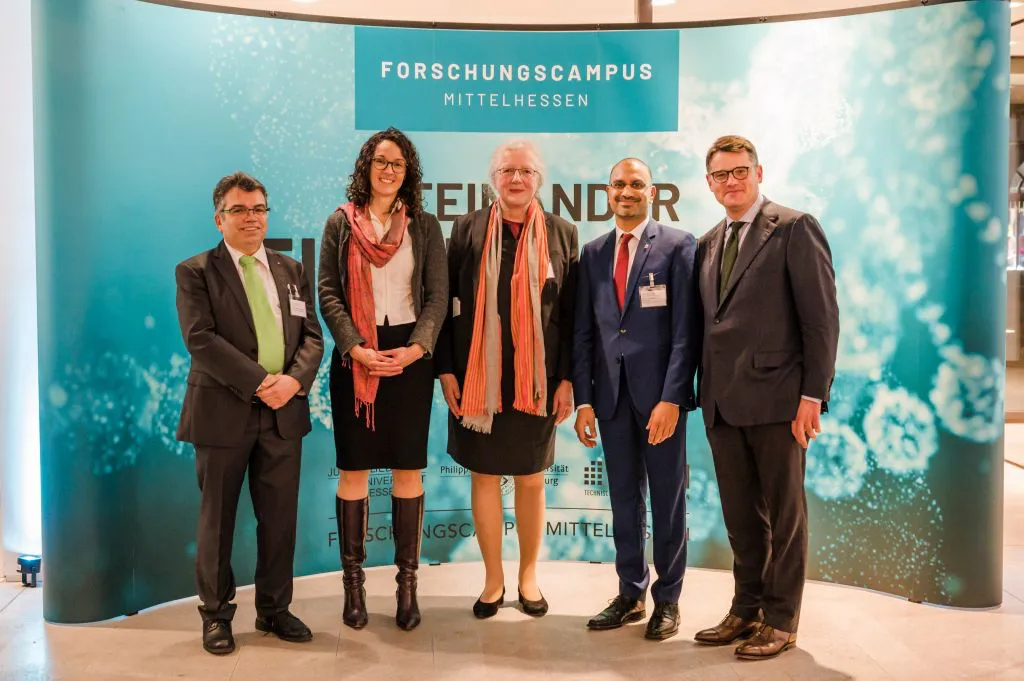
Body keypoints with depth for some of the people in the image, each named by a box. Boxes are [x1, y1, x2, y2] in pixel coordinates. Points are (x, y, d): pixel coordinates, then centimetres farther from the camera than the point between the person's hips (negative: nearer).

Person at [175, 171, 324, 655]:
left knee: (280, 518, 9)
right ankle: (216, 614, 24)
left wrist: (293, 380, -12)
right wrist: (260, 383, -18)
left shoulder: (291, 270, 13)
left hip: (283, 413, 4)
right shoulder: (195, 272, 0)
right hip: (223, 413, -3)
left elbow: (311, 337, 7)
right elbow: (201, 339, -13)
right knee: (217, 519, 8)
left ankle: (274, 609, 25)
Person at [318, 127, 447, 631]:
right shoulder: (340, 224, 6)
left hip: (409, 357, 0)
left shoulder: (425, 226, 8)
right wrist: (356, 348, -13)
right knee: (353, 471, 3)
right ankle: (353, 581, 14)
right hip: (354, 358, 0)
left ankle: (408, 581, 13)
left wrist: (417, 348, -13)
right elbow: (329, 294, 0)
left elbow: (437, 296, 2)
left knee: (408, 470, 3)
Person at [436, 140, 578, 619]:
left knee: (531, 479, 10)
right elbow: (447, 304, 3)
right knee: (484, 476, 8)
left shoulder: (561, 234, 4)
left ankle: (528, 576, 27)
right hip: (478, 378, 0)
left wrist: (567, 379, -2)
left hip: (536, 378, 0)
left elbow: (570, 314, 3)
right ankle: (493, 579, 23)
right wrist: (445, 369, -3)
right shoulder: (467, 229, 4)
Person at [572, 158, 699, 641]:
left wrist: (671, 398, -15)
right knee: (624, 498, 11)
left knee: (667, 498, 7)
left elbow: (686, 329, -8)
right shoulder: (593, 252, 11)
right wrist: (584, 399, 2)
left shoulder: (678, 246, -3)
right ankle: (630, 594, 23)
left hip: (659, 393, -4)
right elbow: (583, 331, 9)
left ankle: (667, 599, 19)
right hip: (611, 393, 4)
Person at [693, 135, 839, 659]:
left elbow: (821, 316, -9)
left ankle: (781, 620, 20)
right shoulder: (708, 244, 15)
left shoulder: (795, 228, -4)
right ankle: (746, 610, 28)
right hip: (723, 402, 6)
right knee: (740, 516, 14)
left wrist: (812, 395, -14)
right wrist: (702, 391, 9)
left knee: (784, 514, 7)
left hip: (776, 397, -6)